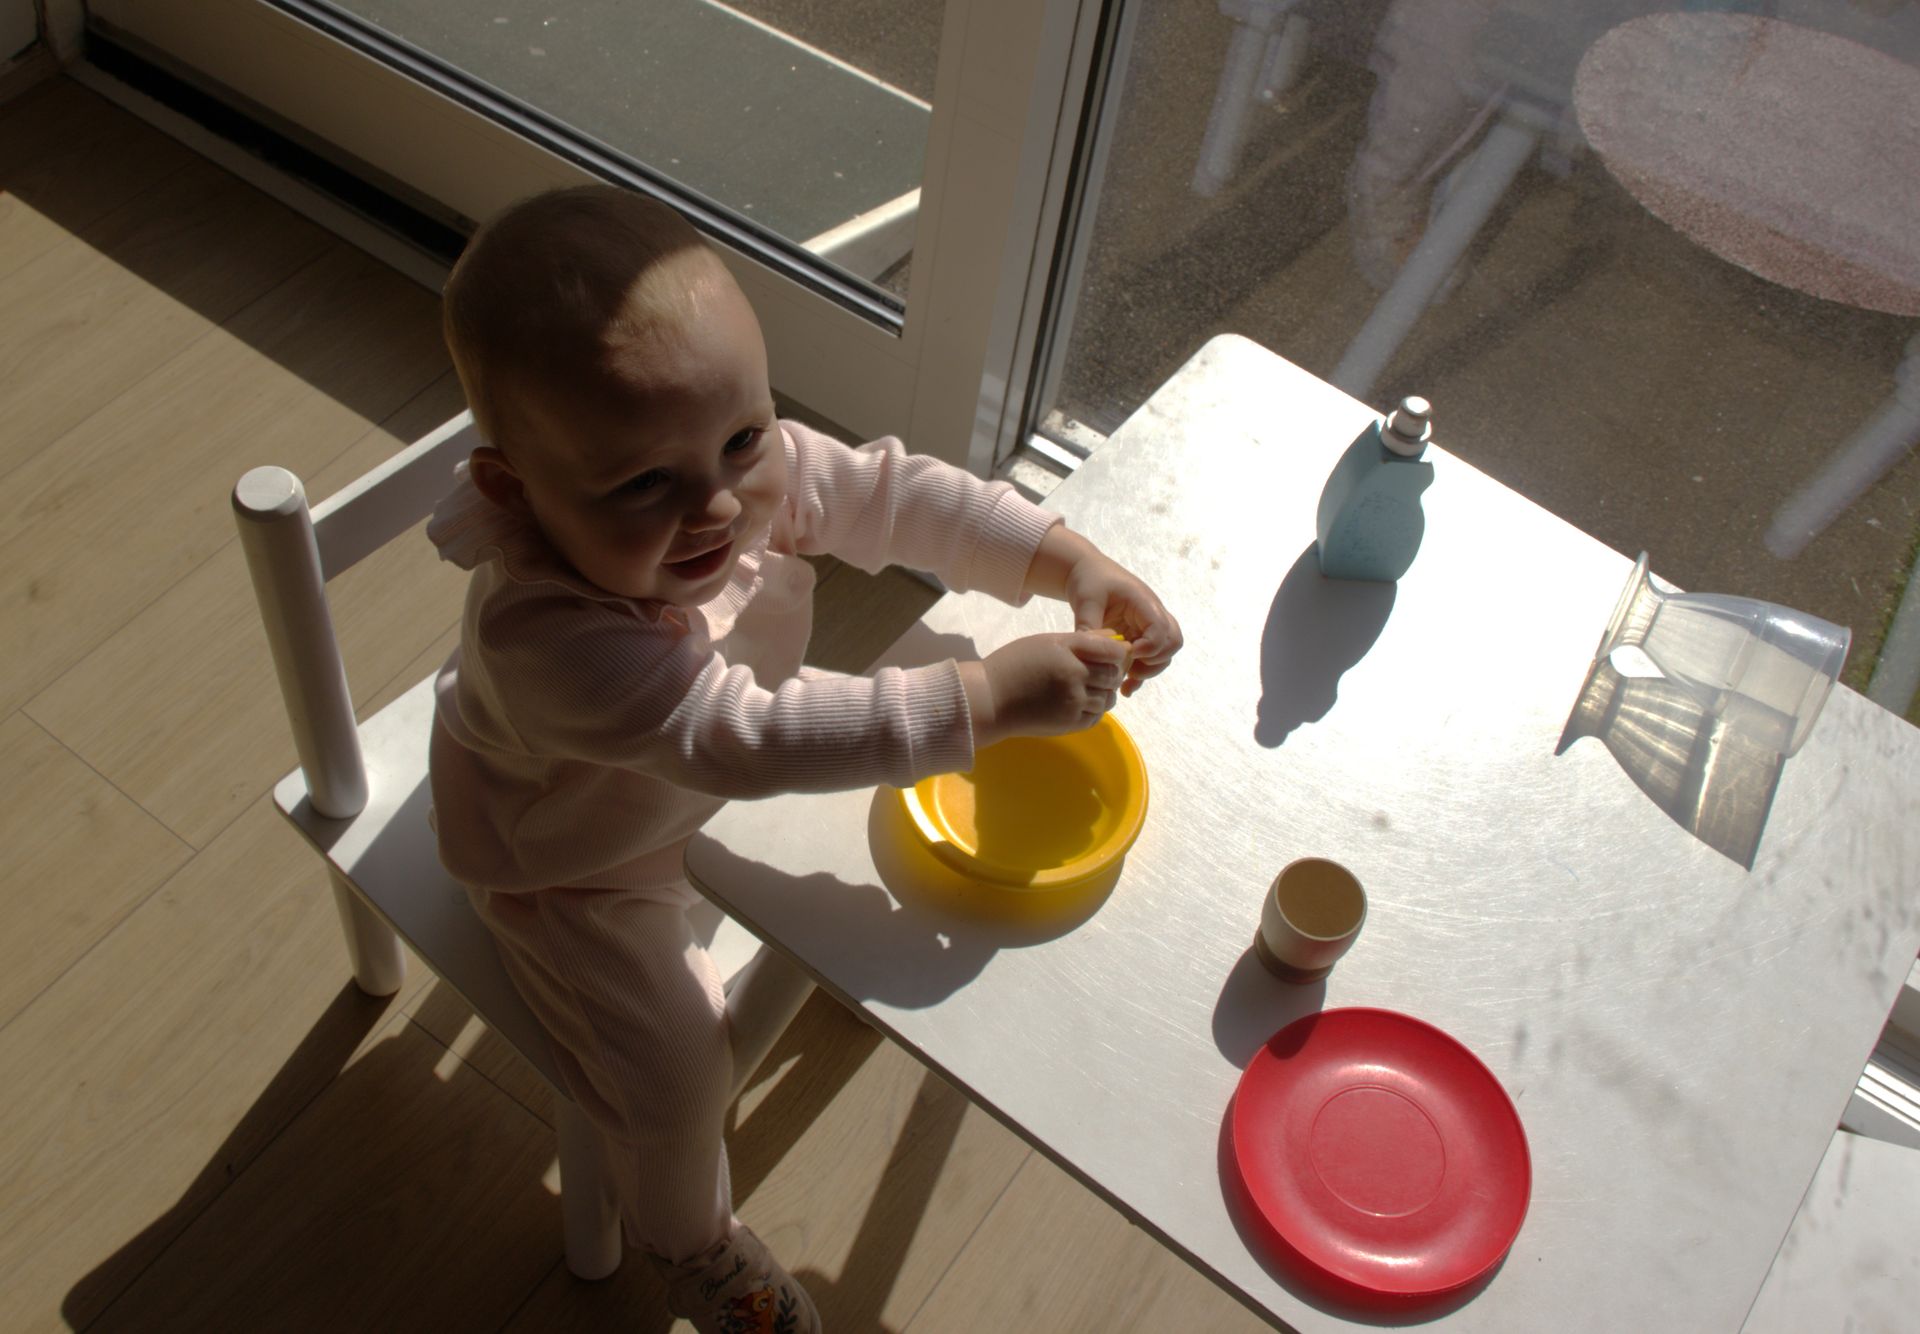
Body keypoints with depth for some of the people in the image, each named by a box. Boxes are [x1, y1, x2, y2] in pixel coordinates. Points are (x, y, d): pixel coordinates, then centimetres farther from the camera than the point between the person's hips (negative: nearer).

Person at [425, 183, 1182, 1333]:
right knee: (674, 1077, -2)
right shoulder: (548, 637, -49)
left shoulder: (755, 467, -29)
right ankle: (689, 1238, 32)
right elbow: (746, 741, -49)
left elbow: (892, 494, -15)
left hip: (706, 778, 6)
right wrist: (984, 698, -48)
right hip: (572, 859, -6)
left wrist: (1071, 561, -25)